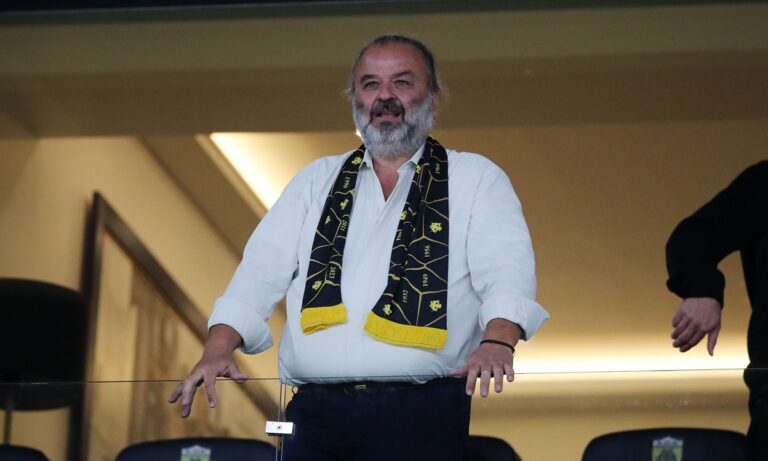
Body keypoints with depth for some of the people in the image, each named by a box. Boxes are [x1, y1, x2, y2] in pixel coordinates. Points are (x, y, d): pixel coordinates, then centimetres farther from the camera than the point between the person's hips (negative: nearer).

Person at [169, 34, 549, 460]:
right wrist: (218, 349, -3)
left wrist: (497, 341, -24)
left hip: (420, 413, -3)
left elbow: (507, 270, -3)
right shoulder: (317, 181, 21)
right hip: (316, 410, 3)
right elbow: (262, 269, 13)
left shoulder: (476, 179, 10)